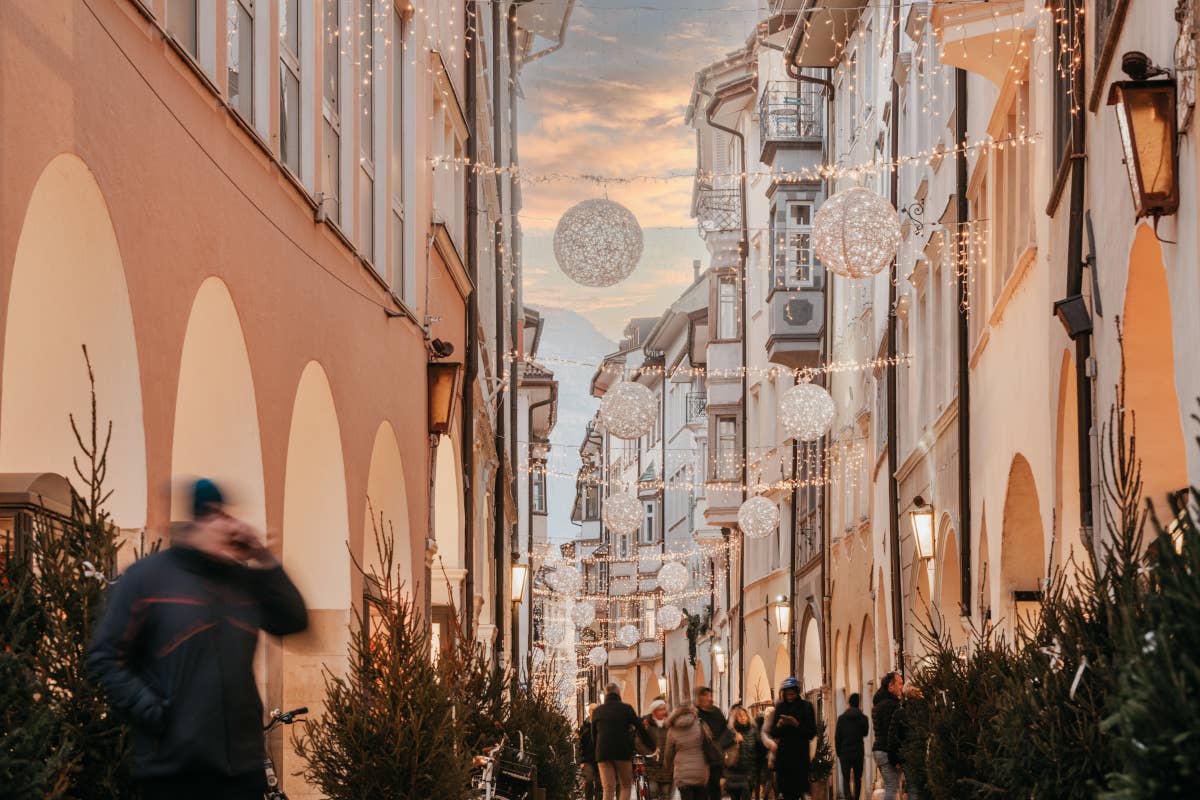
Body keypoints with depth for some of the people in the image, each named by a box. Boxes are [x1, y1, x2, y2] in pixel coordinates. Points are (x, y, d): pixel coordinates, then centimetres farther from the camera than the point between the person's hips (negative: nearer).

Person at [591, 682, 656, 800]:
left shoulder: (597, 711, 8)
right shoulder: (626, 708, 1)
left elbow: (593, 737, 15)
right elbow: (640, 729, 2)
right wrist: (652, 747, 12)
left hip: (603, 754, 2)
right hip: (623, 753, -2)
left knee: (608, 790, 1)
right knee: (625, 786, 9)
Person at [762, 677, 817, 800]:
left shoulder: (806, 707, 2)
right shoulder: (780, 707, 11)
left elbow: (812, 733, -2)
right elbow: (772, 733, 12)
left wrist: (797, 724, -16)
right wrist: (779, 725, -9)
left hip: (800, 754, -3)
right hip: (782, 753, 3)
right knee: (784, 790, 0)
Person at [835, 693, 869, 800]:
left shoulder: (841, 718, -3)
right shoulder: (863, 718, -4)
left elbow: (837, 737, -1)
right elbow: (865, 733, 11)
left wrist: (838, 752, 8)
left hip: (844, 752, -1)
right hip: (858, 753, 1)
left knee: (846, 778, -1)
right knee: (857, 778, 15)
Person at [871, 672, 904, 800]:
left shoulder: (877, 704, 19)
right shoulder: (891, 704, -15)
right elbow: (892, 733, -20)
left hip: (877, 750, 10)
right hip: (887, 751, -10)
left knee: (888, 788, 15)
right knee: (892, 789, -9)